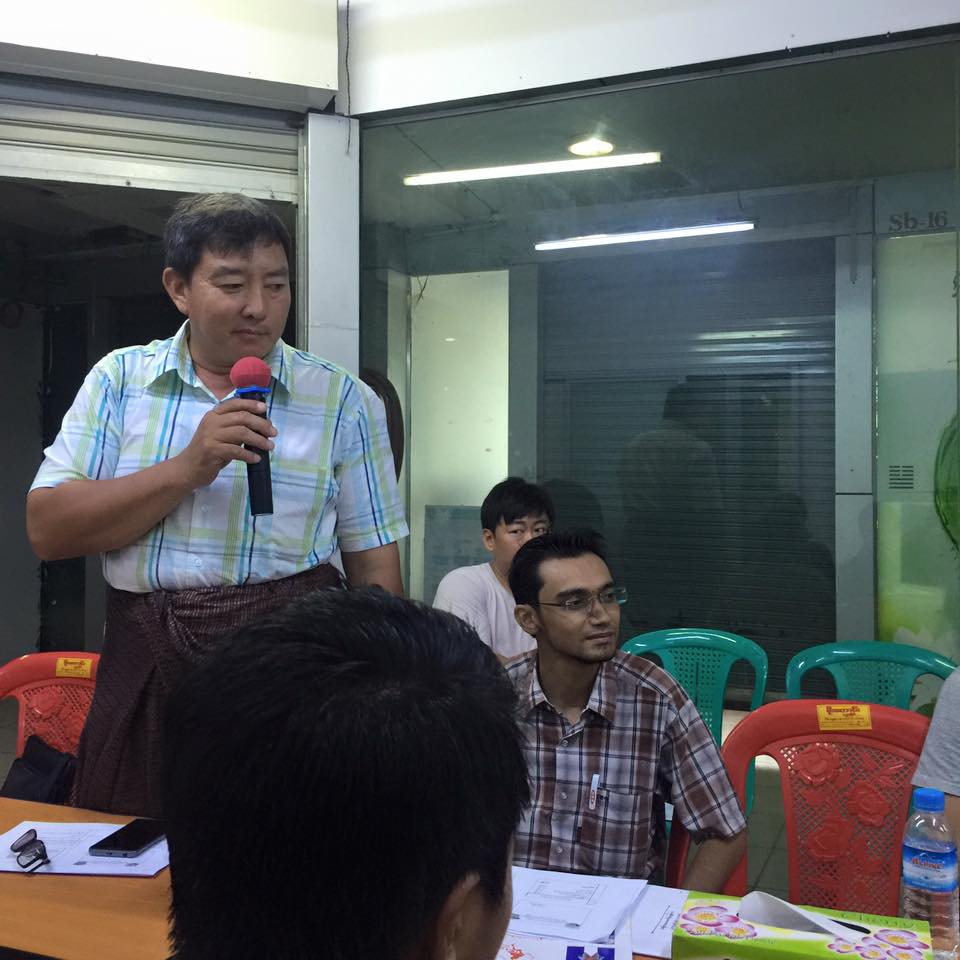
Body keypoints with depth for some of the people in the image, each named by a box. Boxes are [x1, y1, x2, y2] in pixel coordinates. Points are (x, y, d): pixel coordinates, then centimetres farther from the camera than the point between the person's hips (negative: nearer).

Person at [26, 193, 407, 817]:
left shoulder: (344, 401, 1)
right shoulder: (120, 379, 6)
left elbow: (374, 566, 1)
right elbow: (48, 530, -4)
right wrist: (188, 468, -14)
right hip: (144, 670, 2)